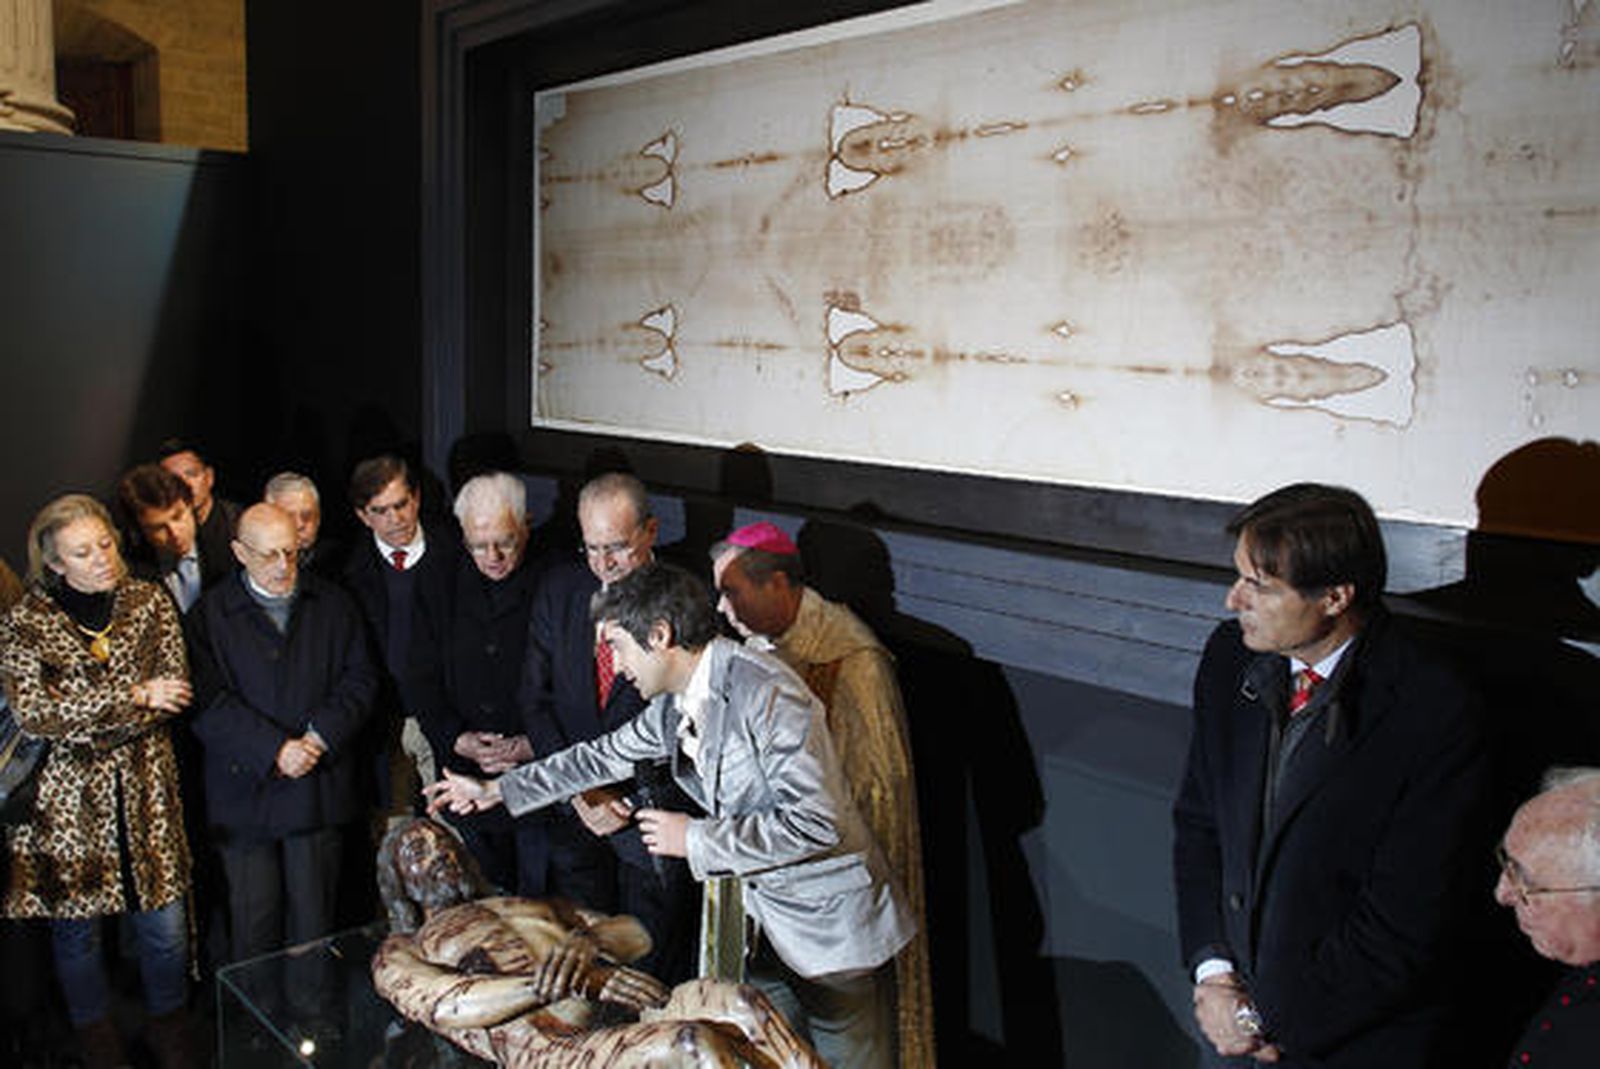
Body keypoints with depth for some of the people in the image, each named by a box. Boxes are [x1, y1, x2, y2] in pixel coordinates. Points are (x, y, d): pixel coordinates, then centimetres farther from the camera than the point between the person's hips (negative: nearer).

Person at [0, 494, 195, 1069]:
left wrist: (91, 730, -15)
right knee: (77, 926, 12)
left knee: (164, 923, 7)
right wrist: (134, 696, -17)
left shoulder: (149, 602, 0)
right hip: (66, 796, -1)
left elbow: (175, 690, -5)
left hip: (144, 788, 2)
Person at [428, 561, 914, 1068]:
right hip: (764, 917, 8)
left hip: (829, 925, -8)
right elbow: (607, 755, 19)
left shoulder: (765, 692, -24)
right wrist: (496, 789, 23)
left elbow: (816, 823, -27)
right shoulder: (674, 704, 2)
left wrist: (697, 839, -20)